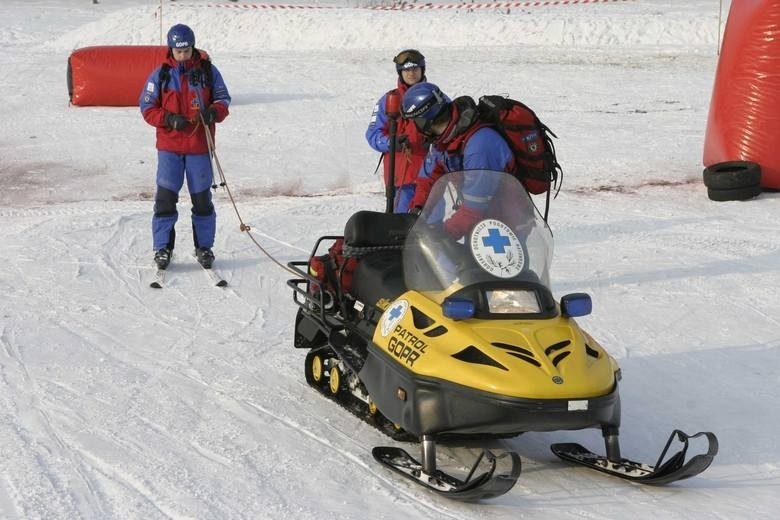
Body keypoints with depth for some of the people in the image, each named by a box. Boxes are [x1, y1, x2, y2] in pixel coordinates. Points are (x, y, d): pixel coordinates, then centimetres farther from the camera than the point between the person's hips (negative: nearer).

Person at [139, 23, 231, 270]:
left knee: (202, 198, 8)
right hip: (169, 147, -1)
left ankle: (204, 247, 20)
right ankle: (163, 248, 7)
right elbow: (147, 107, 2)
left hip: (200, 146, 1)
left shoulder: (207, 71, 1)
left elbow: (223, 98, 6)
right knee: (165, 197, -3)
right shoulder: (160, 75, -1)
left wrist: (214, 111, -16)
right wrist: (169, 119, -16)